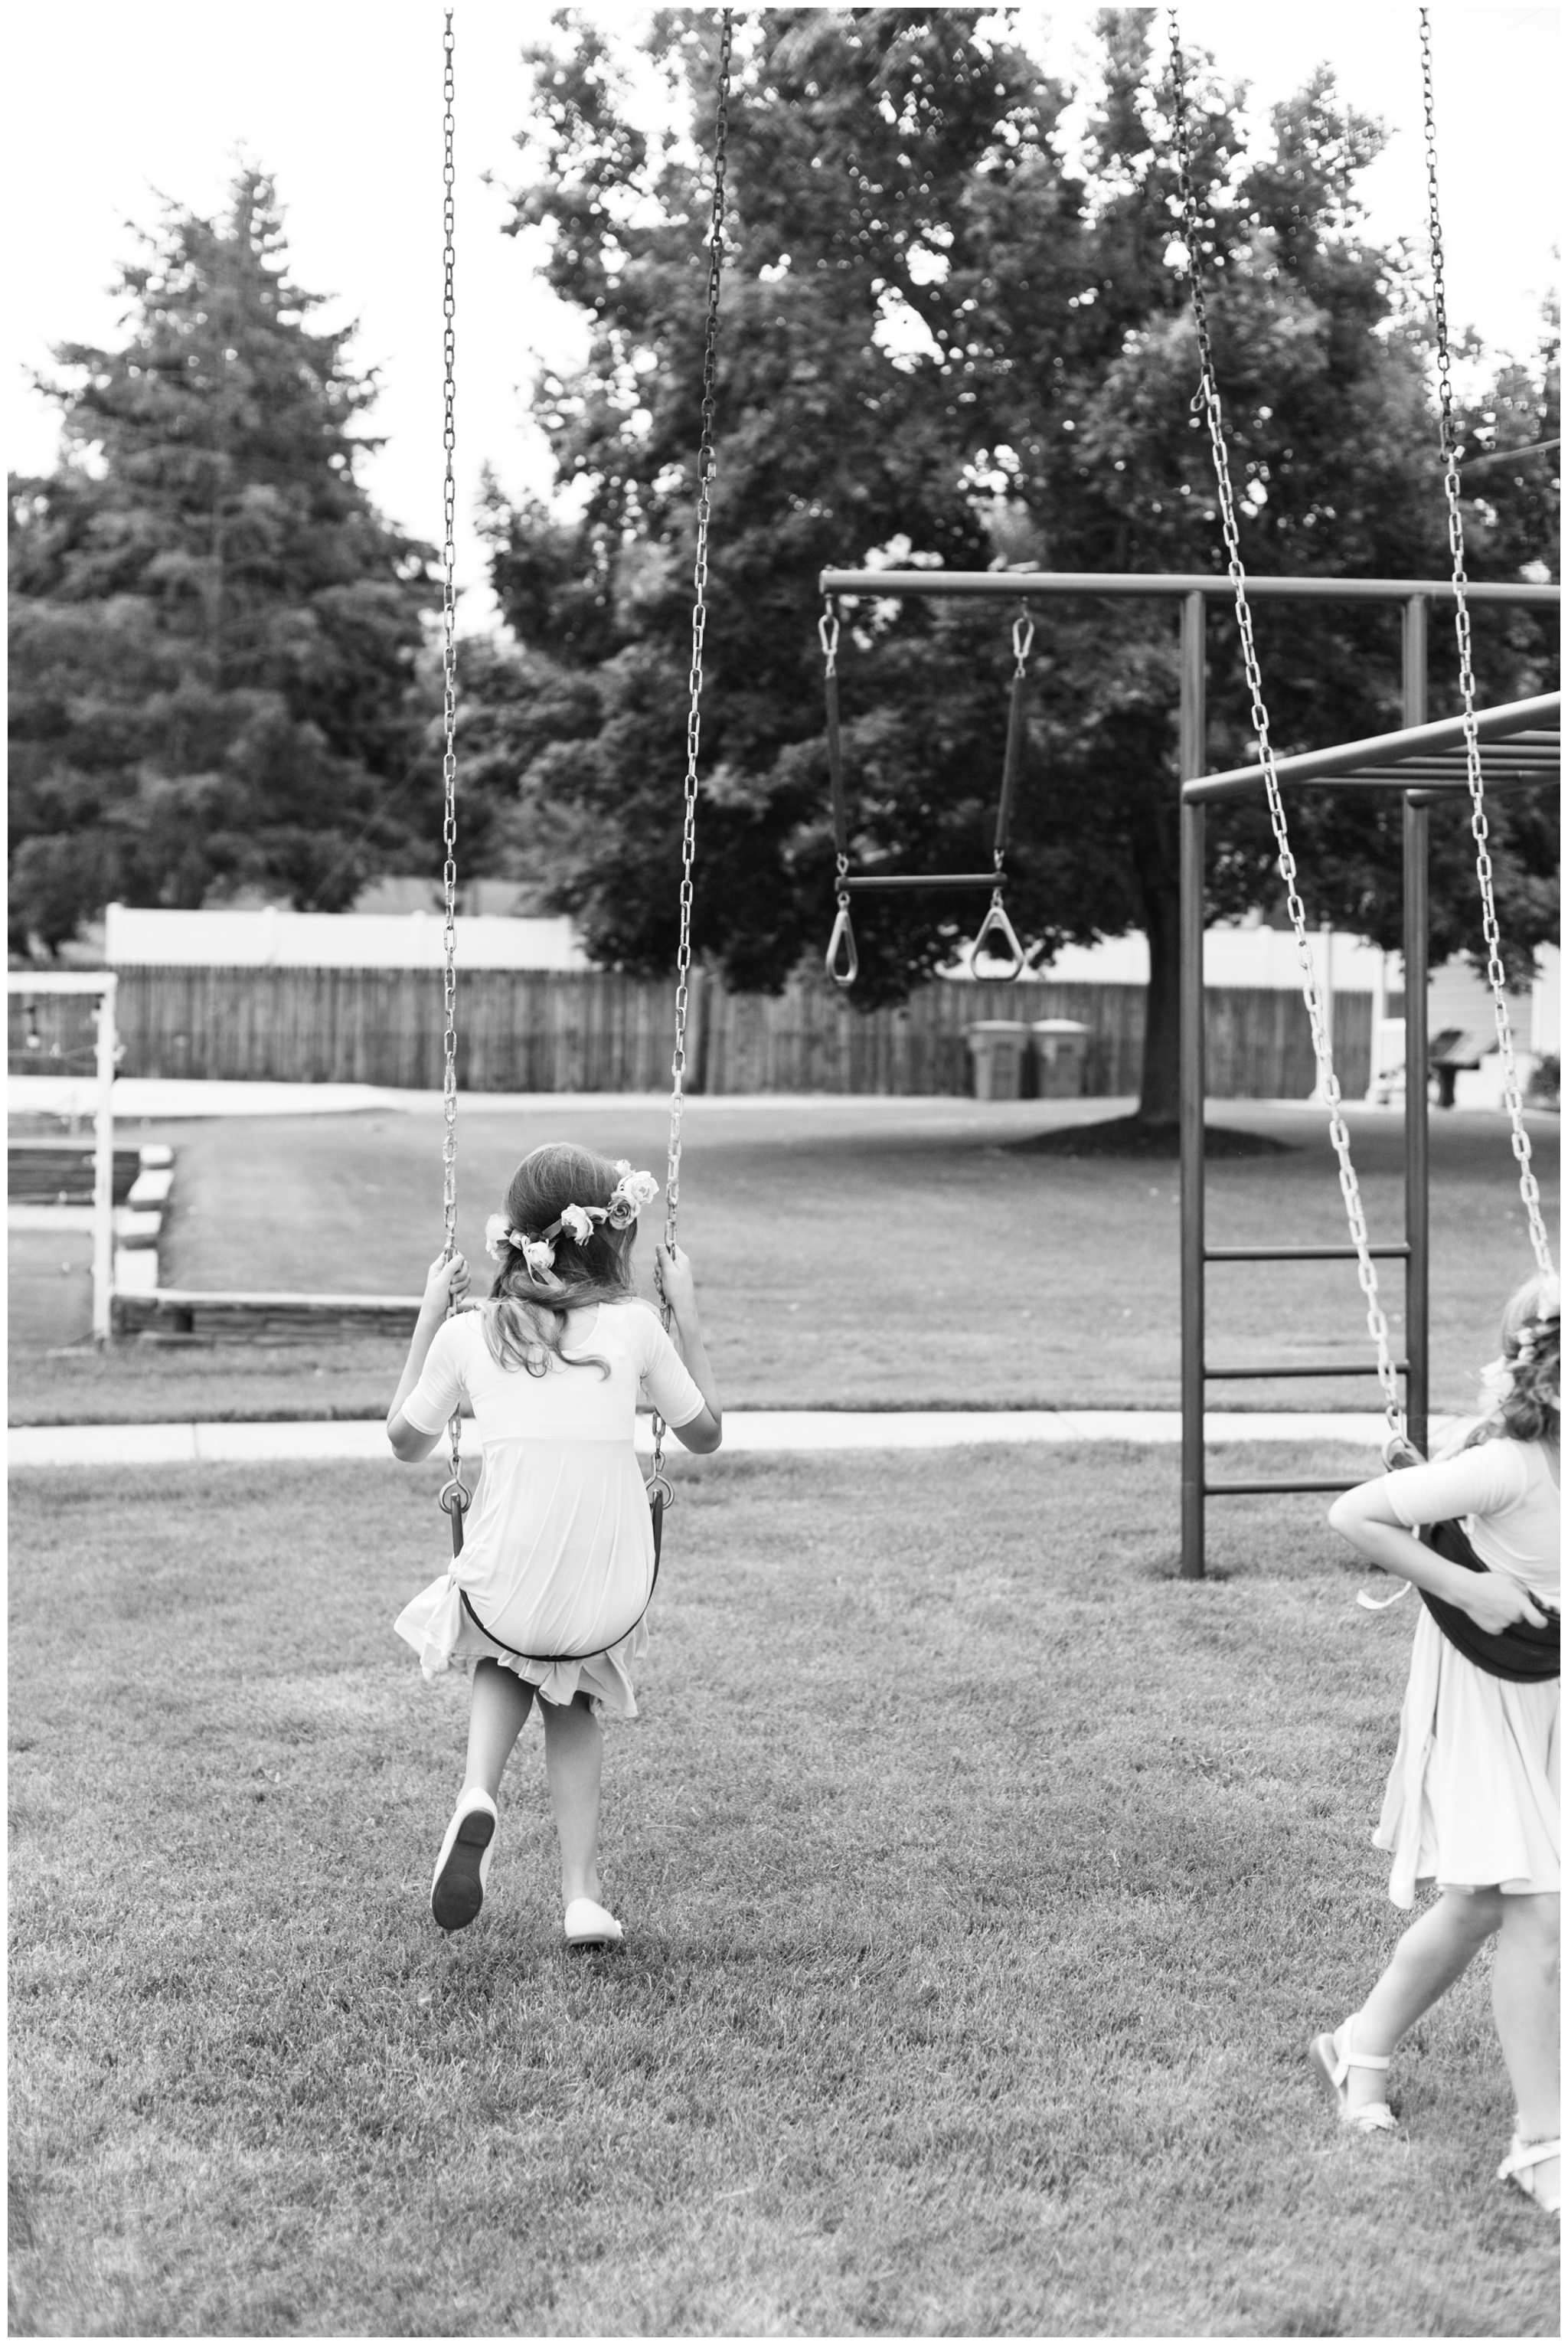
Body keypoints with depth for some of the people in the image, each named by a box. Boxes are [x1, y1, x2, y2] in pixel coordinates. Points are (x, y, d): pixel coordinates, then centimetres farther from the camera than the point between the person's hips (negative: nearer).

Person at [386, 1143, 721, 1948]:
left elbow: (406, 1440, 19)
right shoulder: (632, 1325, -1)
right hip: (610, 1606, 0)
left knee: (506, 1655, 36)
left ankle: (478, 1796, 8)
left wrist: (428, 1318, 24)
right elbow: (705, 1432, 14)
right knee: (572, 1700, 32)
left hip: (508, 1594, 0)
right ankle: (582, 1896, 20)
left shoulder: (468, 1332, 1)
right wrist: (686, 1312, 20)